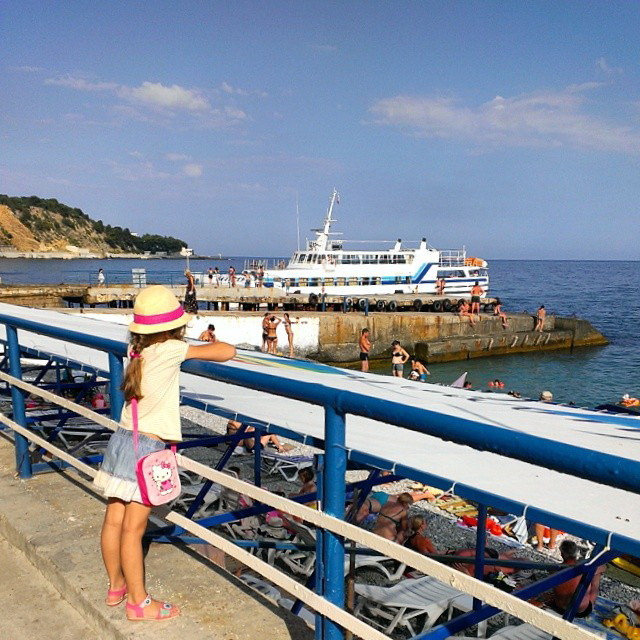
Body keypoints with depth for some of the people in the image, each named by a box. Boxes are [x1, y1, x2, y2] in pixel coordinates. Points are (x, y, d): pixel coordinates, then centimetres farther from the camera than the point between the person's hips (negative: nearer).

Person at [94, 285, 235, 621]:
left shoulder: (136, 348, 4)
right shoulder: (170, 349, -16)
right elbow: (226, 352, -18)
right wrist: (210, 347, 5)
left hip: (122, 439, 7)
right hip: (146, 447, -7)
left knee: (114, 520, 17)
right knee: (133, 528, 4)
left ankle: (116, 585, 35)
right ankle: (138, 602, 19)